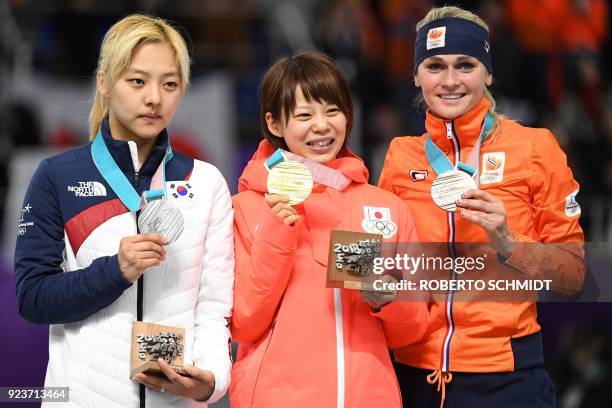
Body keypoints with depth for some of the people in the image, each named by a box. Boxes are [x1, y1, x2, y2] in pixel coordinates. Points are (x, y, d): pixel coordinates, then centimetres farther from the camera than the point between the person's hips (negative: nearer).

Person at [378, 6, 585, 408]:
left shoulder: (534, 147, -5)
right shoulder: (401, 155, 3)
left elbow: (573, 274, -3)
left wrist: (506, 244, -19)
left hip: (504, 373, -3)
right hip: (415, 371, 3)